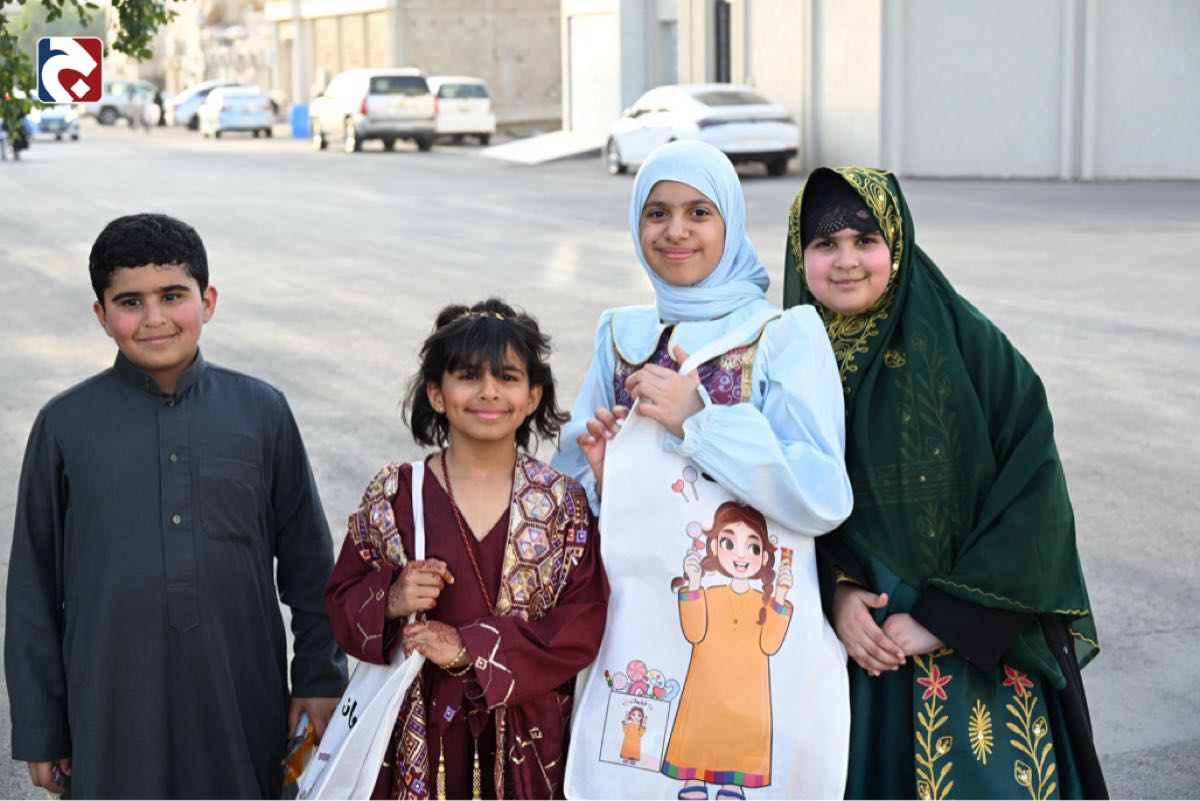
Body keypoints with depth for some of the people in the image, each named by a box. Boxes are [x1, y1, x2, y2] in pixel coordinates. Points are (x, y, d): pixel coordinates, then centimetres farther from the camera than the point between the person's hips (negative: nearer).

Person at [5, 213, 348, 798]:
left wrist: (321, 678, 6)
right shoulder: (65, 424, -2)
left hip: (241, 700, 1)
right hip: (113, 704, 0)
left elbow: (308, 561, 7)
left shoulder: (261, 411, -1)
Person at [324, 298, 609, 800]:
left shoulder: (563, 503, -2)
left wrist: (470, 649, -16)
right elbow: (343, 600, 4)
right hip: (418, 736, 0)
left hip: (526, 738, 0)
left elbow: (581, 627, -8)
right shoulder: (394, 495, -2)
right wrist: (390, 600, -18)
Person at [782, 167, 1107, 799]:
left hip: (977, 651, -2)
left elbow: (1034, 498, -10)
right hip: (845, 653, 2)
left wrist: (942, 618, -14)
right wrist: (832, 596, -13)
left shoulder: (970, 346, -8)